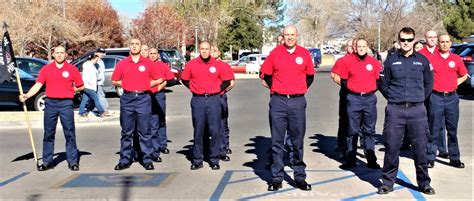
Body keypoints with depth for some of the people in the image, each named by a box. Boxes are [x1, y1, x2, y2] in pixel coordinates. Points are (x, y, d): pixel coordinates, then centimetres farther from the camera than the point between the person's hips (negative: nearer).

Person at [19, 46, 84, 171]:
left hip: (66, 104, -2)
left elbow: (81, 86, 9)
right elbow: (38, 85, 0)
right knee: (48, 134, 7)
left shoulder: (72, 69, 3)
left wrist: (68, 90, 2)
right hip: (50, 103, 2)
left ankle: (73, 162, 7)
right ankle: (47, 162, 16)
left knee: (70, 134, 0)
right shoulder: (46, 69, 7)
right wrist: (26, 95, -13)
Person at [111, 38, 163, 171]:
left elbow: (159, 79, 8)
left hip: (143, 98, -1)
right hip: (127, 99, 1)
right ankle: (125, 160, 13)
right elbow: (115, 81, 12)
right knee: (126, 132, 6)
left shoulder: (148, 63, 5)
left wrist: (147, 85, 2)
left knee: (144, 132, 1)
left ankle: (148, 160, 6)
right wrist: (126, 84, 2)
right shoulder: (122, 64, 8)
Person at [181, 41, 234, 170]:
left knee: (215, 131, -2)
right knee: (198, 131, 6)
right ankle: (197, 160, 14)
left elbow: (227, 81, 11)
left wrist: (218, 90, 4)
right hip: (198, 101, 0)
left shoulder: (217, 65, 2)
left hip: (213, 100, 0)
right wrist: (194, 89, 7)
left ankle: (214, 160, 8)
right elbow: (184, 79, 15)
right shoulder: (191, 64, 3)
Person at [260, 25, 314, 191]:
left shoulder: (304, 53, 4)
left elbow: (310, 75, 17)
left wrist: (302, 89, 10)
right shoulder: (275, 53, 2)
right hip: (278, 101, 0)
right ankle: (277, 178, 11)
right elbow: (265, 73, 13)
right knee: (277, 142, 3)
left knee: (298, 141, 7)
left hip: (298, 102, 1)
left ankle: (300, 177, 16)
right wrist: (274, 89, 11)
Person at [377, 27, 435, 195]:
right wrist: (393, 99, 8)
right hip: (395, 110, 0)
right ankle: (388, 182, 14)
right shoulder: (391, 61, 5)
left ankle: (424, 183, 17)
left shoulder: (422, 61, 7)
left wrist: (419, 99, 11)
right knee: (391, 147, 2)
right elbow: (382, 84, 10)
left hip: (417, 111, 1)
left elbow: (428, 84, 16)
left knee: (420, 148, 4)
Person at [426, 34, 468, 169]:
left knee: (452, 130, 9)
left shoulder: (456, 59, 7)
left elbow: (464, 75, 20)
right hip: (436, 97, -3)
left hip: (452, 97, 3)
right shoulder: (431, 58, -1)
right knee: (434, 130, 1)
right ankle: (430, 158, 7)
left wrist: (456, 83, 7)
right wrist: (430, 84, -2)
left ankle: (454, 158, 16)